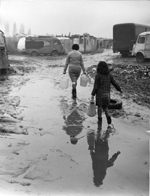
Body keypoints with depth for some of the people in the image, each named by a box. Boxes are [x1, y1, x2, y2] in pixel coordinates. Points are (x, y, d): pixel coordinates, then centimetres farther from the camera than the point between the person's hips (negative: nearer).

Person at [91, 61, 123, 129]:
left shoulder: (98, 75, -12)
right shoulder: (109, 75, 1)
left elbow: (96, 86, -14)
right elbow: (114, 83, 7)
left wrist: (92, 95, -8)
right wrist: (120, 89, 21)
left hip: (100, 93, -4)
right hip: (107, 93, 4)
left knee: (100, 107, 12)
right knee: (105, 108, 13)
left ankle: (100, 121, 23)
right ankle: (109, 123, -2)